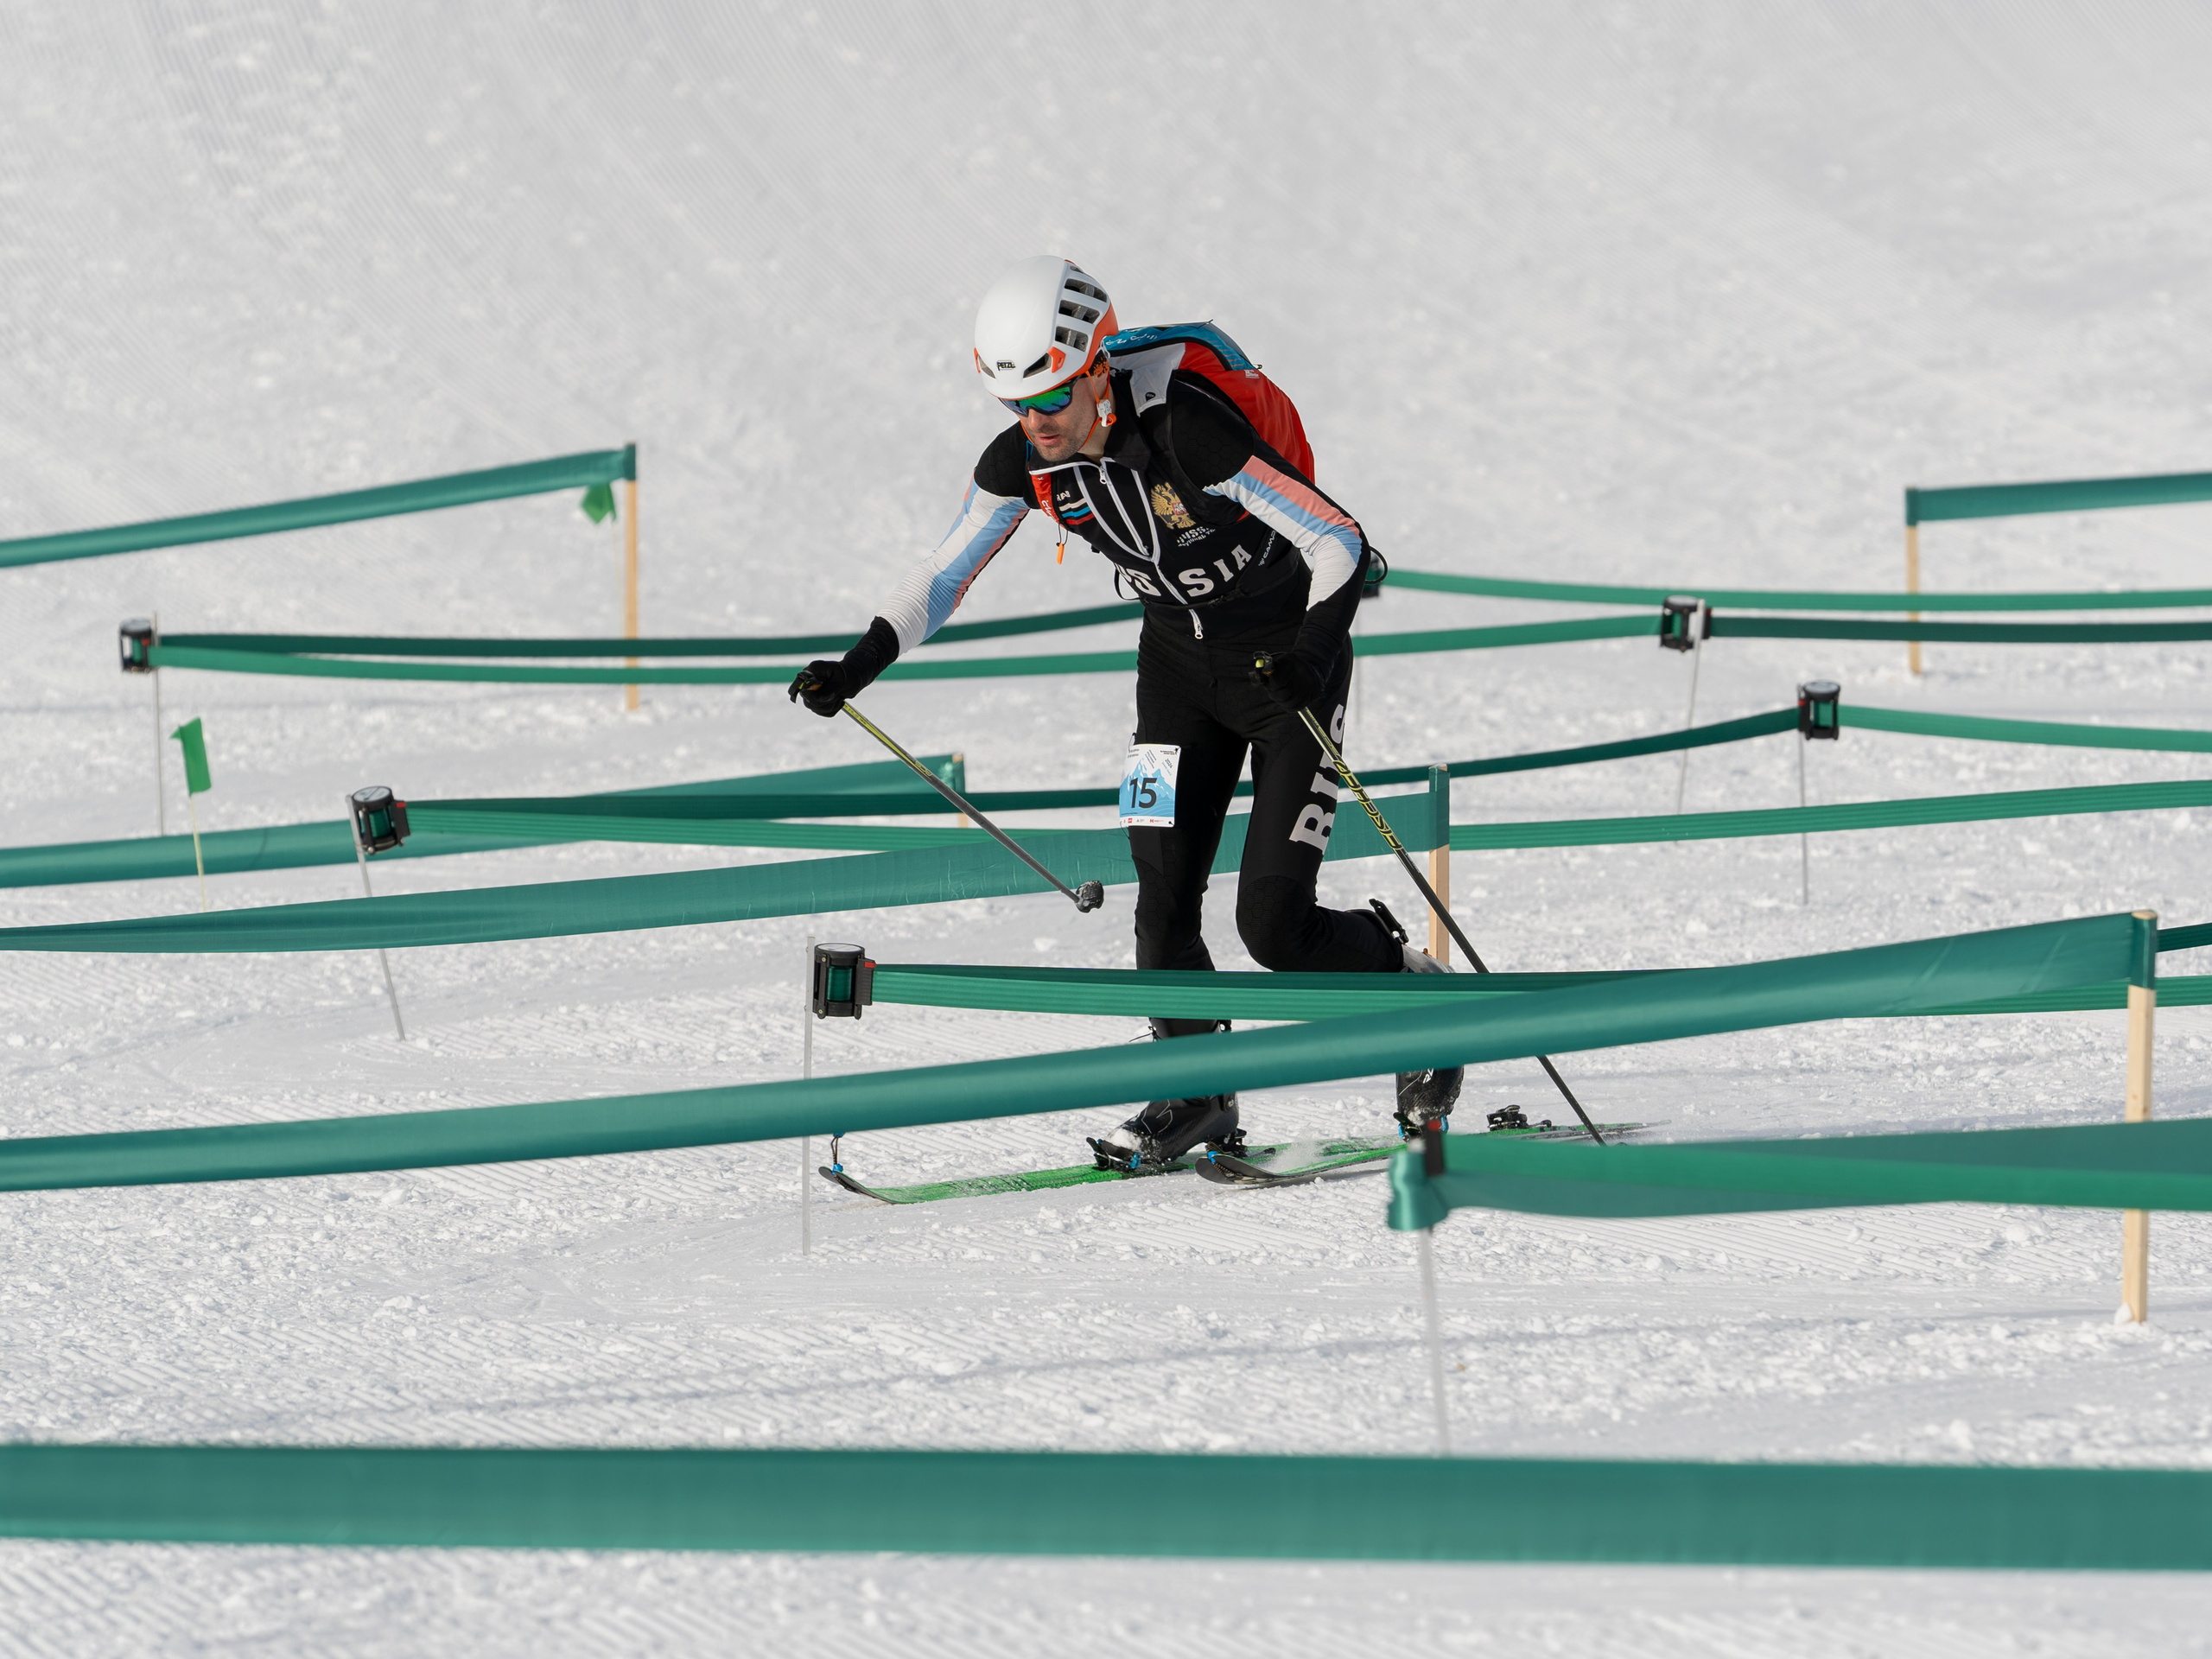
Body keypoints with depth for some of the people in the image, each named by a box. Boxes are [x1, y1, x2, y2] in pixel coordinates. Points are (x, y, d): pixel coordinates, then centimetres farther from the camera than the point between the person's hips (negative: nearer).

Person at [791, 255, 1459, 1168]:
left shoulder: (1189, 432, -32)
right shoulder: (1022, 460, -14)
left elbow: (1341, 541, -29)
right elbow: (944, 574, -1)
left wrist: (1314, 650, -46)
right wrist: (860, 665, -16)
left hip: (1288, 662, -5)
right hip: (1179, 663, 5)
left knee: (1273, 924, -11)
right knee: (1163, 899, -5)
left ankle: (1412, 988, 18)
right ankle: (1197, 1097, 14)